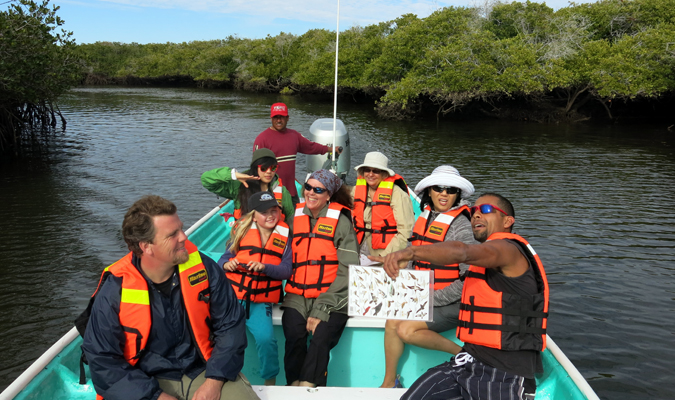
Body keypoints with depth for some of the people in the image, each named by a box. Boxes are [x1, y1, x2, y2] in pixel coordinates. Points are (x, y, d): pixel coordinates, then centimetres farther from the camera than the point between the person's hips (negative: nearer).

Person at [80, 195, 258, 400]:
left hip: (205, 370, 1)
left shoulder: (203, 268, -7)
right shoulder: (113, 291, -12)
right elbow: (103, 359, -7)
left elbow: (231, 324, -1)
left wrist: (215, 380, -11)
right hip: (148, 382, -1)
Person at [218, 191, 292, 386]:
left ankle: (270, 382, 3)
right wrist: (227, 264, -11)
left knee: (266, 339, -22)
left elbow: (286, 269, -2)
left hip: (261, 302, -1)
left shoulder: (284, 235, 5)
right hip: (232, 297, 1)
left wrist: (264, 267, -20)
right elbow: (225, 257, 12)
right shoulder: (242, 230, 7)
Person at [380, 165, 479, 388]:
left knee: (406, 330, -20)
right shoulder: (423, 220, 6)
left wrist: (432, 299, -17)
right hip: (421, 298, 7)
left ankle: (461, 352, -3)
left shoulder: (462, 227, -15)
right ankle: (389, 382, 7)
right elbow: (414, 263, 17)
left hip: (451, 304, -7)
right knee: (392, 322, -9)